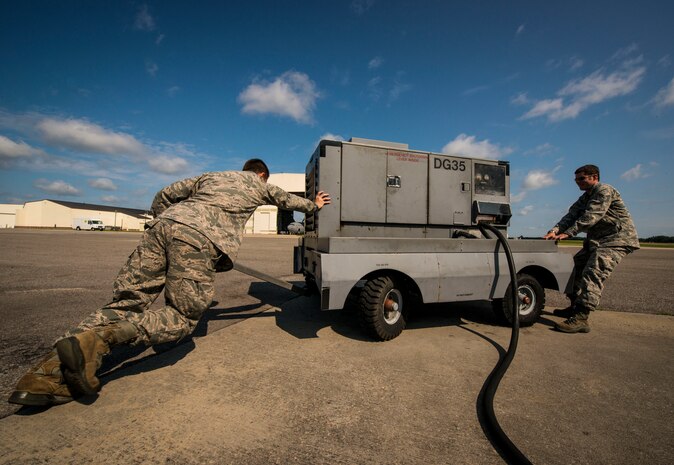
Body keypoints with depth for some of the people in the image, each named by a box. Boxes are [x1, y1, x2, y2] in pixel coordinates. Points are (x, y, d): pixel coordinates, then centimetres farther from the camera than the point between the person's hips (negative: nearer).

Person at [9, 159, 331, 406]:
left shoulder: (210, 176, 35)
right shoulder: (260, 186, 27)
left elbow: (164, 195, 29)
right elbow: (288, 201, 42)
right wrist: (314, 205, 59)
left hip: (166, 224, 6)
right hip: (201, 240, -5)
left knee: (126, 302, 8)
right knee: (183, 317, 1)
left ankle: (53, 370, -6)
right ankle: (100, 337, -20)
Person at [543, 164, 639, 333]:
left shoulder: (604, 190, -11)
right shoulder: (585, 197, 16)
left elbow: (591, 217, -23)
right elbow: (571, 215, 2)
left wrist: (567, 233, -28)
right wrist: (555, 230, -15)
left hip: (617, 239, -10)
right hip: (597, 240, 10)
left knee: (594, 273, -21)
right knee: (577, 266, 8)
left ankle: (581, 319, -27)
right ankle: (575, 307, 16)